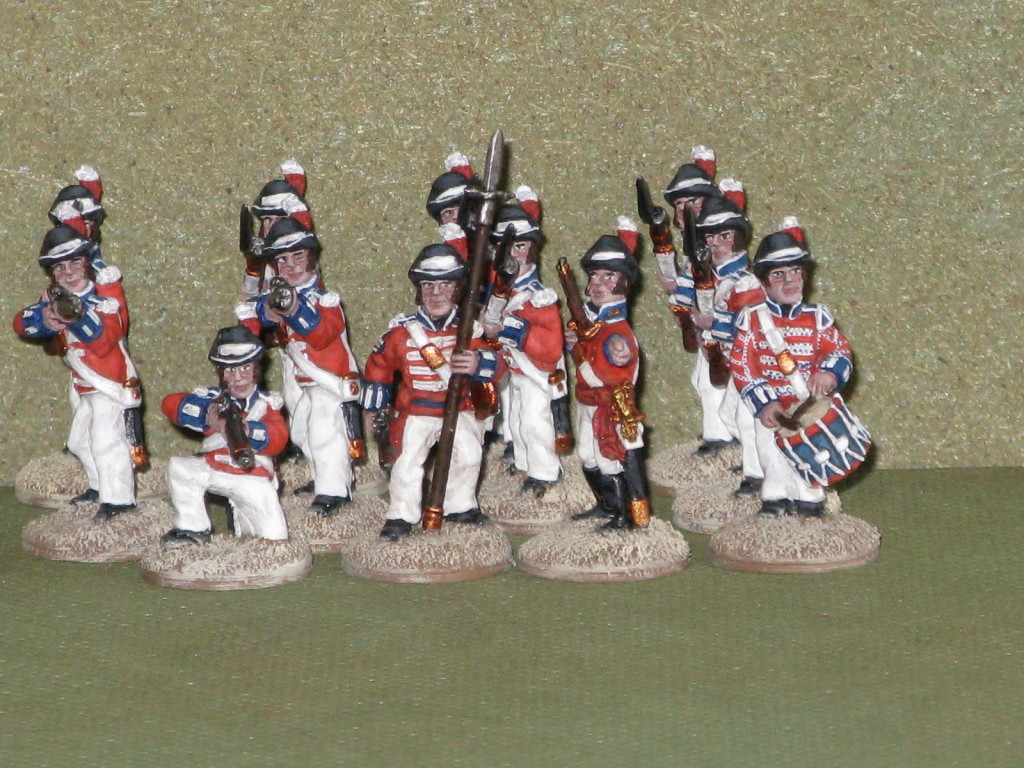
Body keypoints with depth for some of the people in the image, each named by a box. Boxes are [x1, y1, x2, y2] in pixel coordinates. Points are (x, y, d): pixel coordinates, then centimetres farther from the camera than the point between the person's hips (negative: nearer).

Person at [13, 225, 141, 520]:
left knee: (105, 439, -18)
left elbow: (103, 341, -33)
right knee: (80, 441, 21)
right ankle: (100, 487, 37)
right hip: (83, 385, 9)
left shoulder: (104, 301, -19)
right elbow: (21, 324, -9)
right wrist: (45, 317, -31)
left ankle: (118, 498, -14)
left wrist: (79, 315, -49)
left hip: (110, 383, -9)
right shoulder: (55, 298, 3)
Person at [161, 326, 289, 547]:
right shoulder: (212, 398, -1)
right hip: (213, 469, 1)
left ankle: (244, 518, 30)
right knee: (179, 467, -26)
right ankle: (193, 529, -6)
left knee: (275, 536, -7)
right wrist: (205, 414, -37)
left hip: (254, 476, -1)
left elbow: (278, 438, -24)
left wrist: (247, 430, -45)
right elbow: (172, 403, -18)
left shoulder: (266, 404, -4)